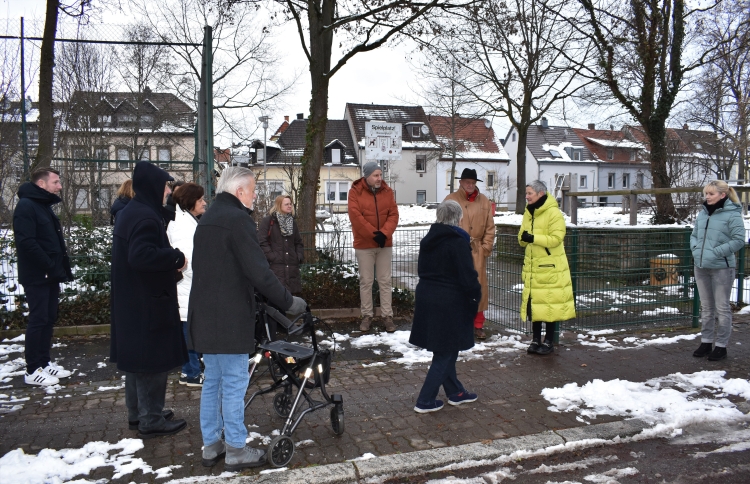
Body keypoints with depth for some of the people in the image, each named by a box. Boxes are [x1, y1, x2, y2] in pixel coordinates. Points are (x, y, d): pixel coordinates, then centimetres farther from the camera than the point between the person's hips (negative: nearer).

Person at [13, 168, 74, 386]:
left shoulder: (45, 206, 17)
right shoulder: (26, 206, -13)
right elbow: (26, 242, -23)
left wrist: (61, 268, 9)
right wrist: (50, 267, -19)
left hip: (50, 275, 9)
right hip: (37, 276, -9)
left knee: (49, 319, 12)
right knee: (38, 320, -5)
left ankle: (44, 362, 21)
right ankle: (33, 370, 2)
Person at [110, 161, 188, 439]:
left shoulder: (129, 213, 14)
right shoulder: (145, 216, -19)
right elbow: (141, 255, -31)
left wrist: (171, 259, 9)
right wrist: (176, 258, -19)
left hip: (131, 300, 11)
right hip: (147, 302, -11)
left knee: (138, 357, 18)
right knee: (152, 359, -1)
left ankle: (137, 412, 29)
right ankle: (151, 421, 7)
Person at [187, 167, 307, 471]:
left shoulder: (207, 219, 14)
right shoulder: (238, 219, -16)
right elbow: (259, 272, -21)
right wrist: (289, 302, -11)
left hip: (204, 315, 9)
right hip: (229, 318, -9)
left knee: (212, 380, 16)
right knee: (234, 383, 1)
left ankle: (211, 445, 26)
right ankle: (235, 451, 11)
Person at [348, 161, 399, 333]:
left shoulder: (387, 191, 4)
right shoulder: (355, 191, -6)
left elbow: (393, 215, -1)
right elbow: (355, 216, -14)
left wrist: (384, 233, -16)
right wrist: (373, 234, -17)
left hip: (385, 244, 3)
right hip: (364, 244, -2)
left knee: (385, 281, 7)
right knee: (366, 281, 5)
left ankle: (388, 315, 12)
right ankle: (367, 315, 14)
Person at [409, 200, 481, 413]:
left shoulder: (428, 240, 8)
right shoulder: (458, 242, -17)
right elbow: (468, 276, -18)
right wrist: (477, 294, -3)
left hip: (427, 299, 8)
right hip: (450, 303, -8)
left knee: (445, 350, 19)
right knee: (445, 353, 3)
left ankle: (455, 392, 32)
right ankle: (425, 401, 5)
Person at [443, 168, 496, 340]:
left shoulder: (484, 201, 8)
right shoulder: (451, 199, -1)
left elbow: (490, 227, 8)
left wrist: (486, 247, 0)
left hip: (477, 251, 3)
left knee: (479, 287, 6)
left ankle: (477, 325, 17)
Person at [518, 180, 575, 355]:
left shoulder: (554, 213, -12)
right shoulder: (528, 213, 11)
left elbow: (556, 238, -19)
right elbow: (523, 240, 13)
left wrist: (534, 238, -28)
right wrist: (524, 238, -11)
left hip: (550, 267, -7)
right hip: (532, 266, 7)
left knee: (550, 303, 0)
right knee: (534, 303, 9)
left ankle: (548, 341, 11)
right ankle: (536, 339, 19)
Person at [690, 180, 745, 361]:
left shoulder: (732, 214, -11)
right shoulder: (703, 213, 9)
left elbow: (739, 240, -14)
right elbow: (694, 235, 18)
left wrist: (716, 252, -19)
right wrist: (695, 248, -1)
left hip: (722, 268, -7)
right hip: (701, 267, 7)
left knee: (722, 308, 4)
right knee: (706, 307, 16)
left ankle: (721, 345, 14)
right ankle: (706, 342, 27)